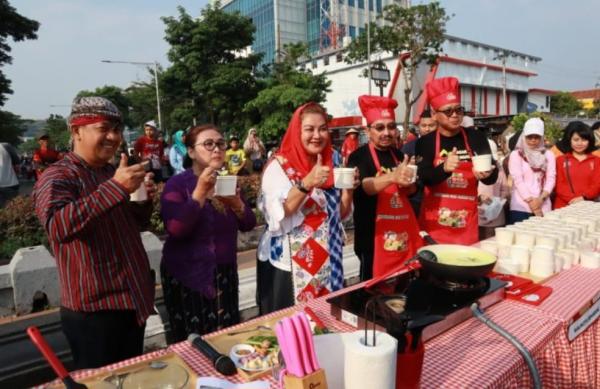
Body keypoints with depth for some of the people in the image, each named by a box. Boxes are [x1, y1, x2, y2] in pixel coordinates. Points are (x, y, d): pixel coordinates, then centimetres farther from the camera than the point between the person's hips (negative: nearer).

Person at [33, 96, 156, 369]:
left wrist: (144, 199, -1)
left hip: (133, 301, 7)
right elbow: (56, 226, -34)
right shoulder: (58, 177, -13)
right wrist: (115, 187, -38)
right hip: (94, 310, -7)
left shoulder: (112, 172, 10)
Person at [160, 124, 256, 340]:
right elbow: (175, 230, -23)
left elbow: (248, 224, 2)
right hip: (188, 277, -4)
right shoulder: (177, 184, -9)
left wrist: (236, 203, -17)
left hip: (225, 274, 5)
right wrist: (200, 192, -27)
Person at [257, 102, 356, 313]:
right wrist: (306, 184, -30)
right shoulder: (279, 165, -9)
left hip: (328, 262, 6)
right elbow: (278, 216, -20)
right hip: (289, 265, -5)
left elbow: (339, 214, 14)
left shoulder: (329, 164, 9)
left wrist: (348, 189, -4)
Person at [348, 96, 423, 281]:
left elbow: (411, 190, 16)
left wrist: (407, 184, -7)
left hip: (405, 231, 6)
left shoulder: (398, 154, 10)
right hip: (375, 234, -6)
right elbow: (365, 186, -26)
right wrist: (392, 177, -44)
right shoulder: (359, 157, -8)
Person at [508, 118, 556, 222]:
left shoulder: (548, 155, 15)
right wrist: (530, 201, -12)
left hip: (543, 207, 3)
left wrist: (541, 198, -11)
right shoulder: (516, 155, 3)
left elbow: (551, 178, 5)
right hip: (521, 207, -3)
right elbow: (518, 180, -5)